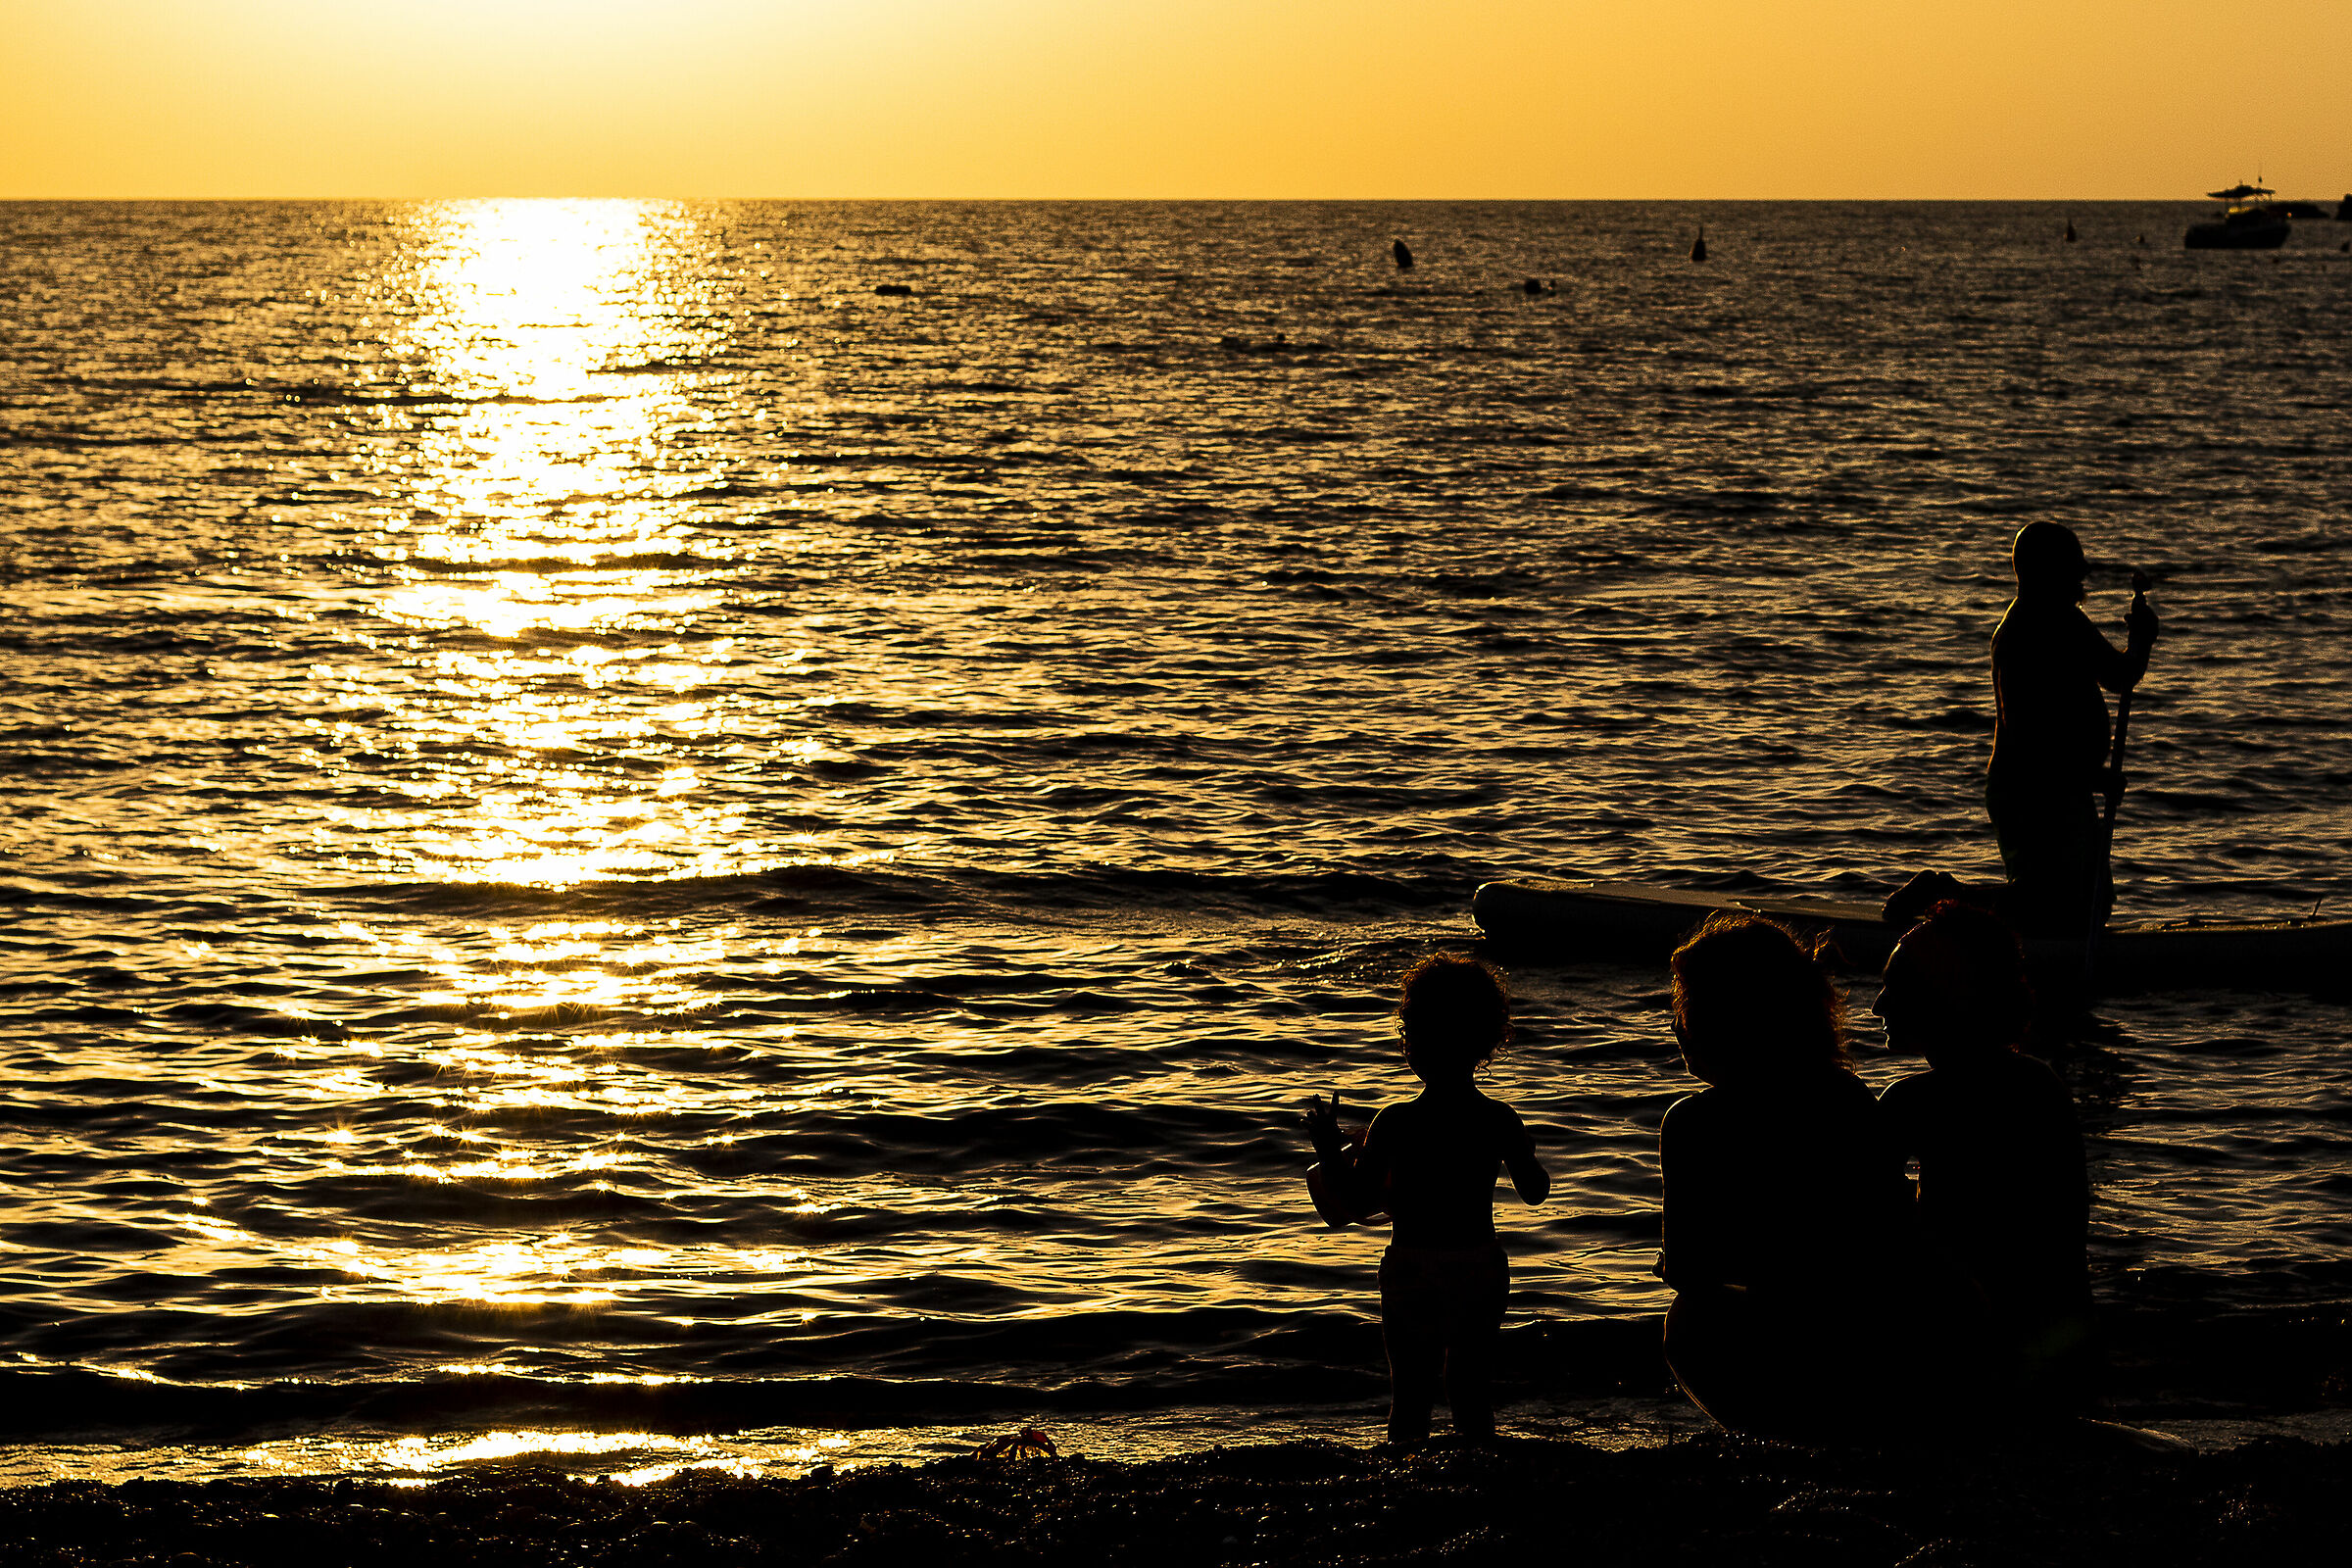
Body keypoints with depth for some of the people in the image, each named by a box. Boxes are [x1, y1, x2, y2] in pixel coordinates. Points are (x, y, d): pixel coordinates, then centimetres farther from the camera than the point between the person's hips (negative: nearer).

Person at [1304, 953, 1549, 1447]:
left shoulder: (1396, 1123, -16)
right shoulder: (1500, 1121, -7)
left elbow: (1359, 1199, -9)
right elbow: (1536, 1192, 6)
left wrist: (1332, 1154, 7)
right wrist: (1526, 1155, 25)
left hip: (1412, 1273, -2)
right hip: (1481, 1270, 3)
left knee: (1411, 1391, 9)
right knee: (1473, 1388, 16)